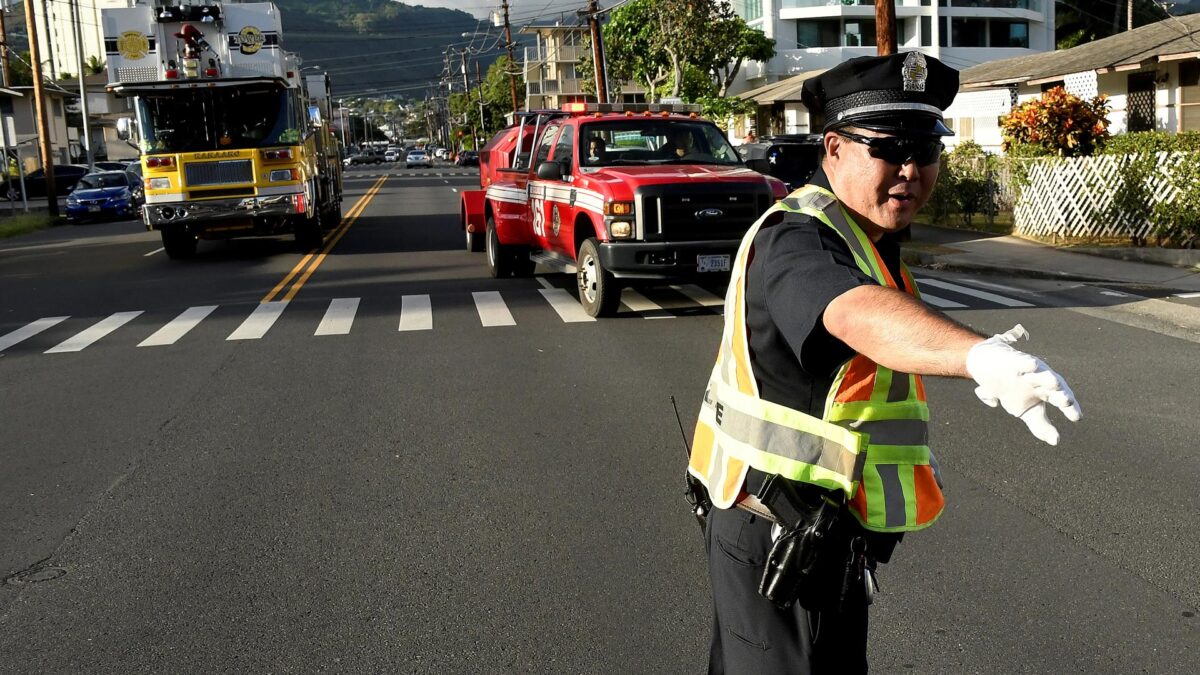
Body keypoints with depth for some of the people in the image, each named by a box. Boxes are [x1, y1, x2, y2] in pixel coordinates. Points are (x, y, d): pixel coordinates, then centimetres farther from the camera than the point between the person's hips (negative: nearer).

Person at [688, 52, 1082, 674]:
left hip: (830, 528, 10)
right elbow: (862, 315, -48)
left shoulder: (867, 238, 9)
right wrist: (979, 356, -64)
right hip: (777, 539, -10)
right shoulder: (796, 241, -24)